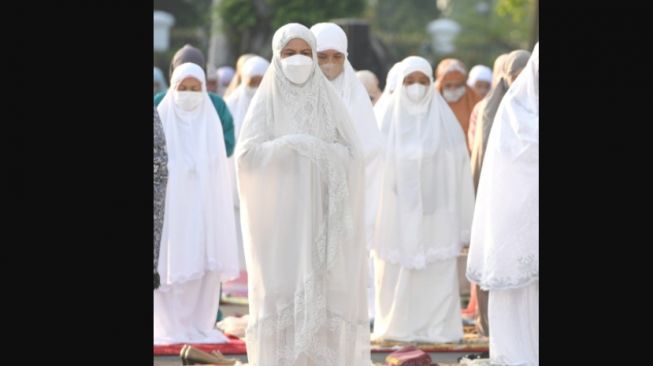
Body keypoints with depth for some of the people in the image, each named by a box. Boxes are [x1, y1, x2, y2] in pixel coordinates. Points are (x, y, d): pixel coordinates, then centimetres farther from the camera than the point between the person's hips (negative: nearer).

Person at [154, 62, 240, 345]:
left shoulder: (211, 121, 9)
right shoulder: (162, 119, -2)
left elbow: (218, 168, 11)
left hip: (203, 207, 3)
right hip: (171, 205, -3)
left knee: (204, 266, 1)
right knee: (172, 266, -4)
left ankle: (200, 326, 9)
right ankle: (169, 328, 2)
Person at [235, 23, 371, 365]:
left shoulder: (329, 100, 8)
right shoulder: (266, 101, 3)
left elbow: (353, 154, 1)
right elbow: (246, 154, -9)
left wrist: (321, 151, -17)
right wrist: (286, 144, -22)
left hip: (323, 215, 2)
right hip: (281, 213, -2)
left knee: (325, 292, -2)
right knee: (282, 289, -5)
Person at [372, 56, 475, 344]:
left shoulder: (444, 121, 2)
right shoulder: (387, 120, 2)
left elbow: (459, 170, 3)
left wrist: (463, 224, 0)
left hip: (435, 214, 0)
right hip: (396, 215, 0)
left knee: (437, 274, -1)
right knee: (395, 275, 3)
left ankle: (437, 328, 6)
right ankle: (396, 328, 12)